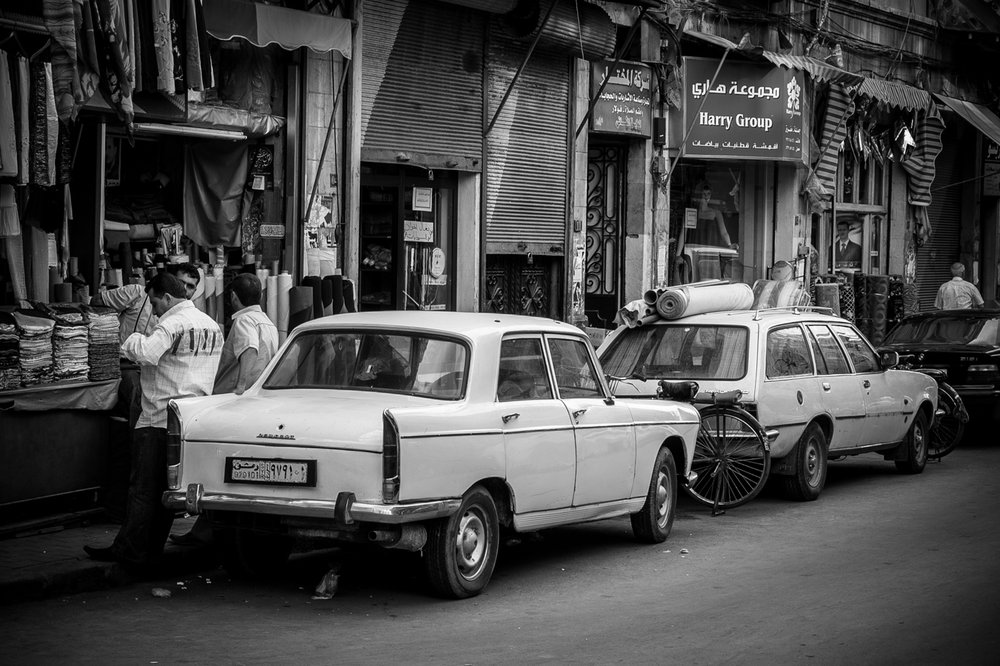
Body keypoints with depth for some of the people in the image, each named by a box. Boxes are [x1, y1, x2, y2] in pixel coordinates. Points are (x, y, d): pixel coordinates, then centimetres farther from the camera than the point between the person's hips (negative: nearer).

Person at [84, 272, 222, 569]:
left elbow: (147, 353, -30)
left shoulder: (172, 324, -14)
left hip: (159, 420, -8)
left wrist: (134, 340, -9)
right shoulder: (212, 326, 14)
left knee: (143, 488, -3)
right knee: (167, 487, 11)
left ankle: (129, 550, -2)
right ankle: (152, 548, 14)